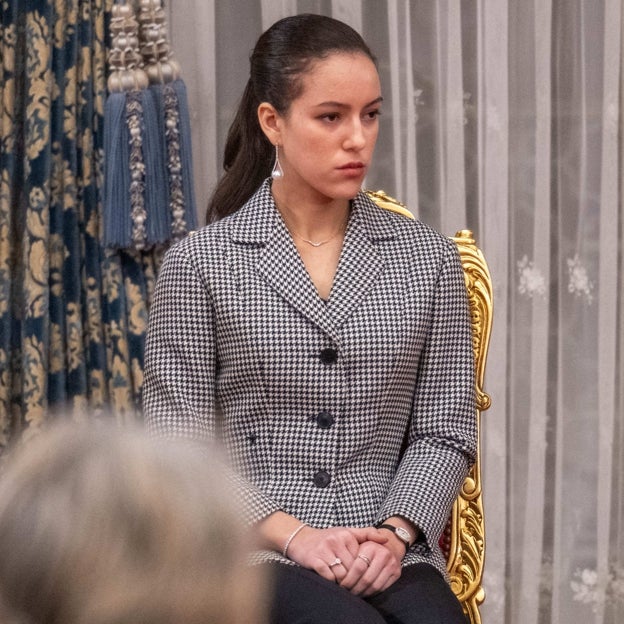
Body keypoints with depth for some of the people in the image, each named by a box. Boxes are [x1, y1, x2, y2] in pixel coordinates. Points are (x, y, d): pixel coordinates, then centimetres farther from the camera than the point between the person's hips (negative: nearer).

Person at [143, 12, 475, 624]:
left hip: (391, 555, 2)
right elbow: (180, 444, 0)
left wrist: (396, 532, -8)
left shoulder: (427, 257, 12)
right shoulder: (199, 263, 4)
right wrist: (295, 535, -12)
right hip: (253, 552, -2)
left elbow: (445, 430, 10)